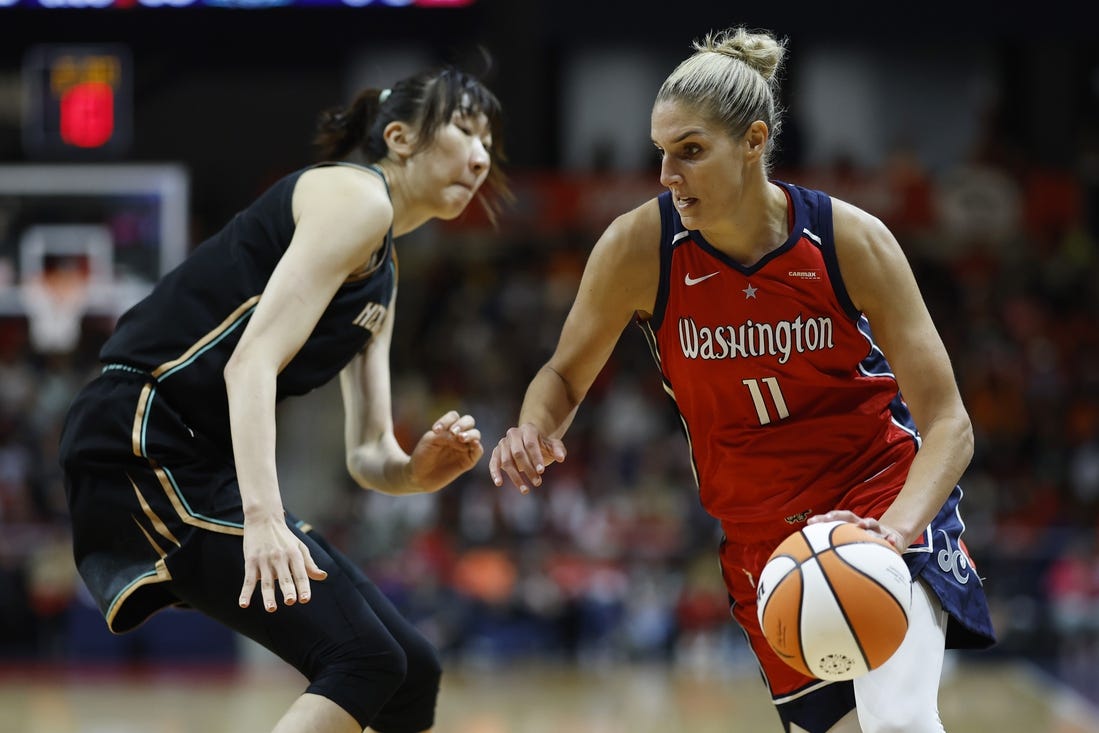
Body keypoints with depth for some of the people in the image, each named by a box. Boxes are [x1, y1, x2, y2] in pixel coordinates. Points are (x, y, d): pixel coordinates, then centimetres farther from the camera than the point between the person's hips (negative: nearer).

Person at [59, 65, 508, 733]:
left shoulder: (383, 274, 22)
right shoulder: (354, 196, -7)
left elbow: (369, 455, 16)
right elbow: (252, 361, -20)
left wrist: (416, 470, -7)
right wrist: (263, 519, -31)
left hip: (209, 467, 10)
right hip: (147, 445, -10)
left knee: (412, 673, 8)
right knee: (363, 660, -20)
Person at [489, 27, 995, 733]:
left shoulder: (851, 239, -18)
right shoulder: (639, 247, -14)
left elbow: (947, 422, -16)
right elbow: (565, 376, 3)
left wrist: (895, 528, -34)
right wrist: (533, 430, -21)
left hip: (888, 496, -3)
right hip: (760, 535, 3)